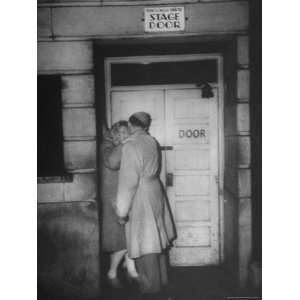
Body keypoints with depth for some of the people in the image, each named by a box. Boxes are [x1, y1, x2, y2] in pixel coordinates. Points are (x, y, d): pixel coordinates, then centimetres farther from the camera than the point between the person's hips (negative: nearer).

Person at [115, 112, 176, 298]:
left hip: (141, 198, -8)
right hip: (155, 192, 8)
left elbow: (128, 180, -20)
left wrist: (122, 209, -14)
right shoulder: (152, 142, 4)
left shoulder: (131, 145, -19)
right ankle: (161, 279, 32)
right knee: (157, 239, 18)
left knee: (145, 243, 3)